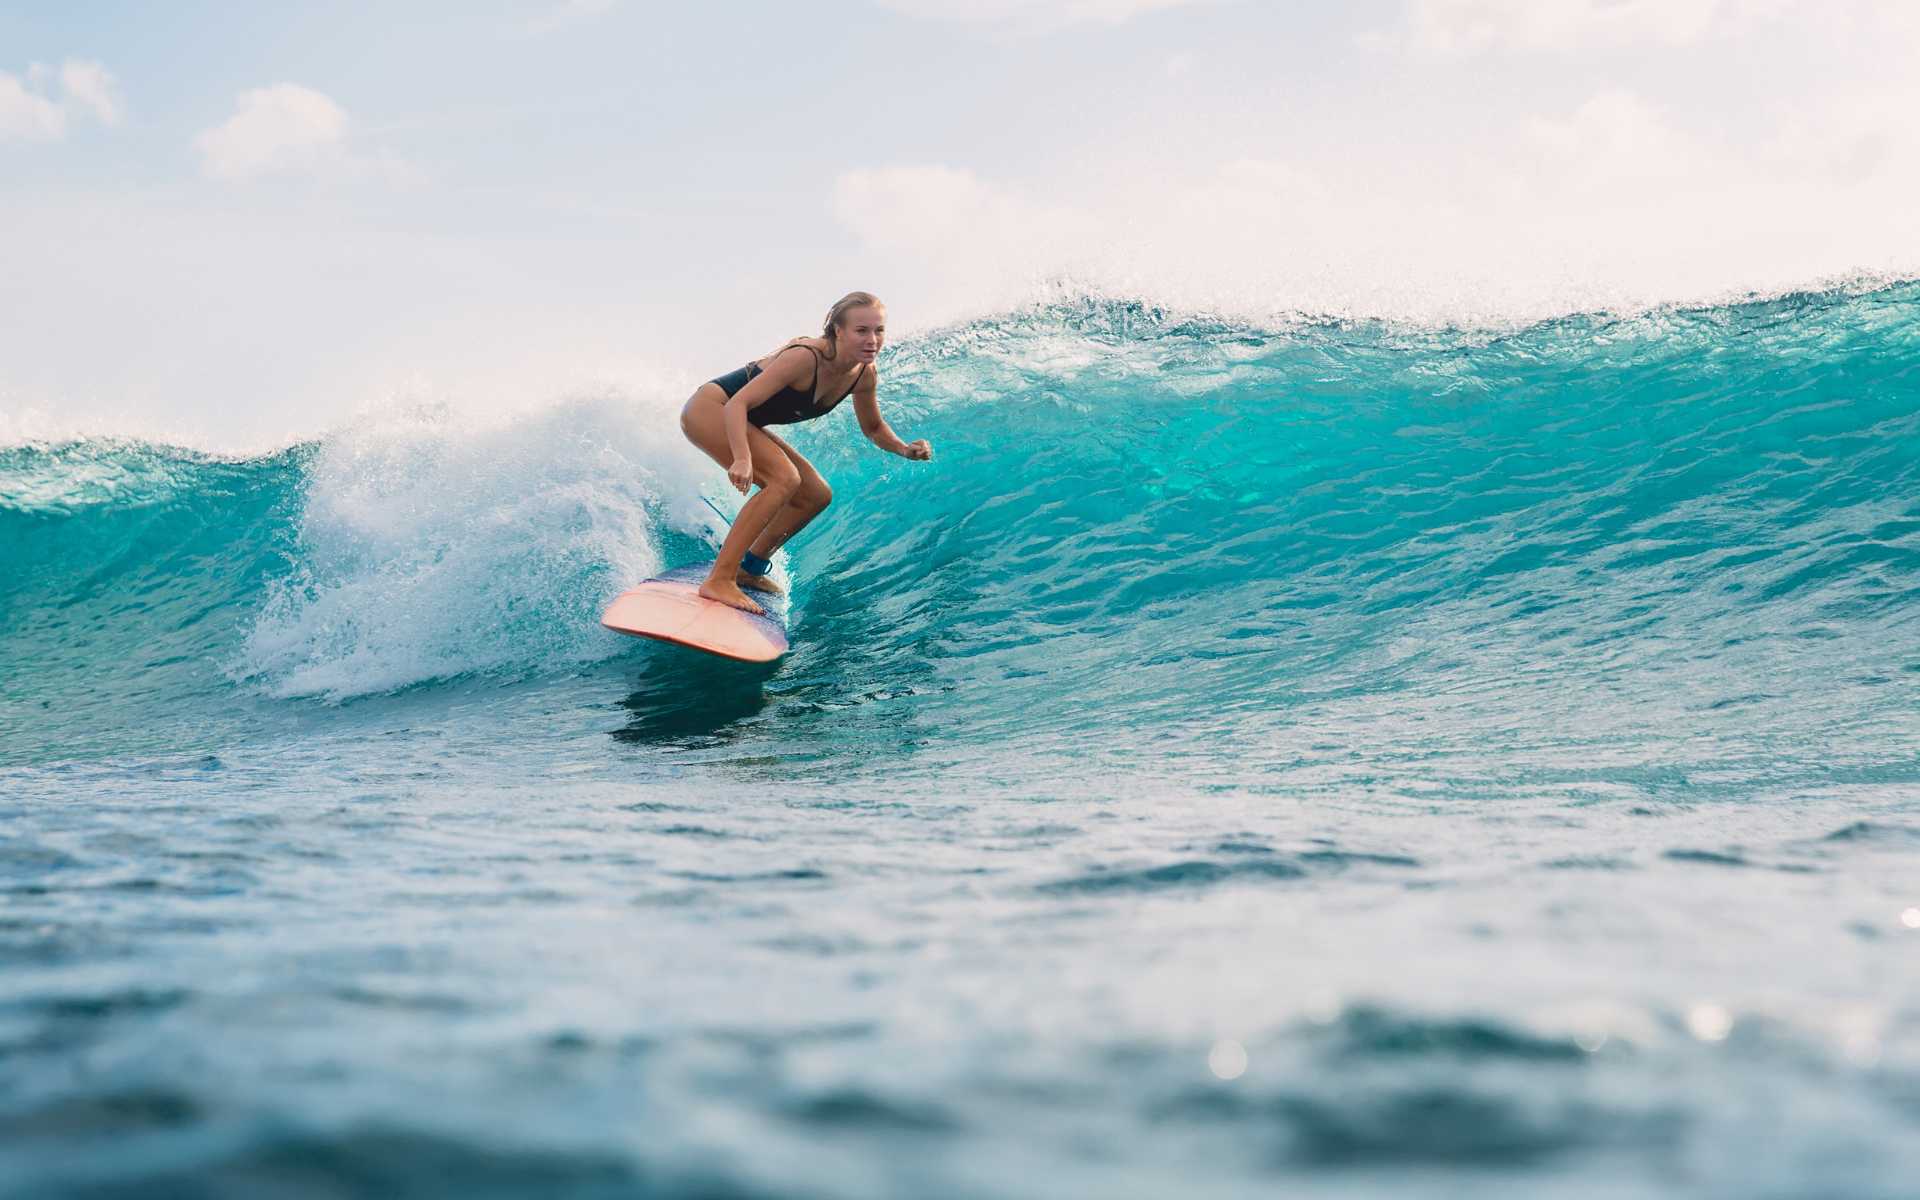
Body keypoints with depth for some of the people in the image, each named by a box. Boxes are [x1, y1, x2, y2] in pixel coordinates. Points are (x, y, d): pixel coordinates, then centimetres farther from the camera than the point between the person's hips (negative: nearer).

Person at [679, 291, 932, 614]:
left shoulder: (865, 374, -8)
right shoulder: (806, 357, -31)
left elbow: (873, 428, 10)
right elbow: (738, 403, -34)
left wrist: (904, 449, -10)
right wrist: (742, 459, -48)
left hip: (745, 424, 9)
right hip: (709, 409, -9)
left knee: (816, 496, 7)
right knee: (785, 478, -27)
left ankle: (751, 568, 21)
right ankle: (719, 580, -27)